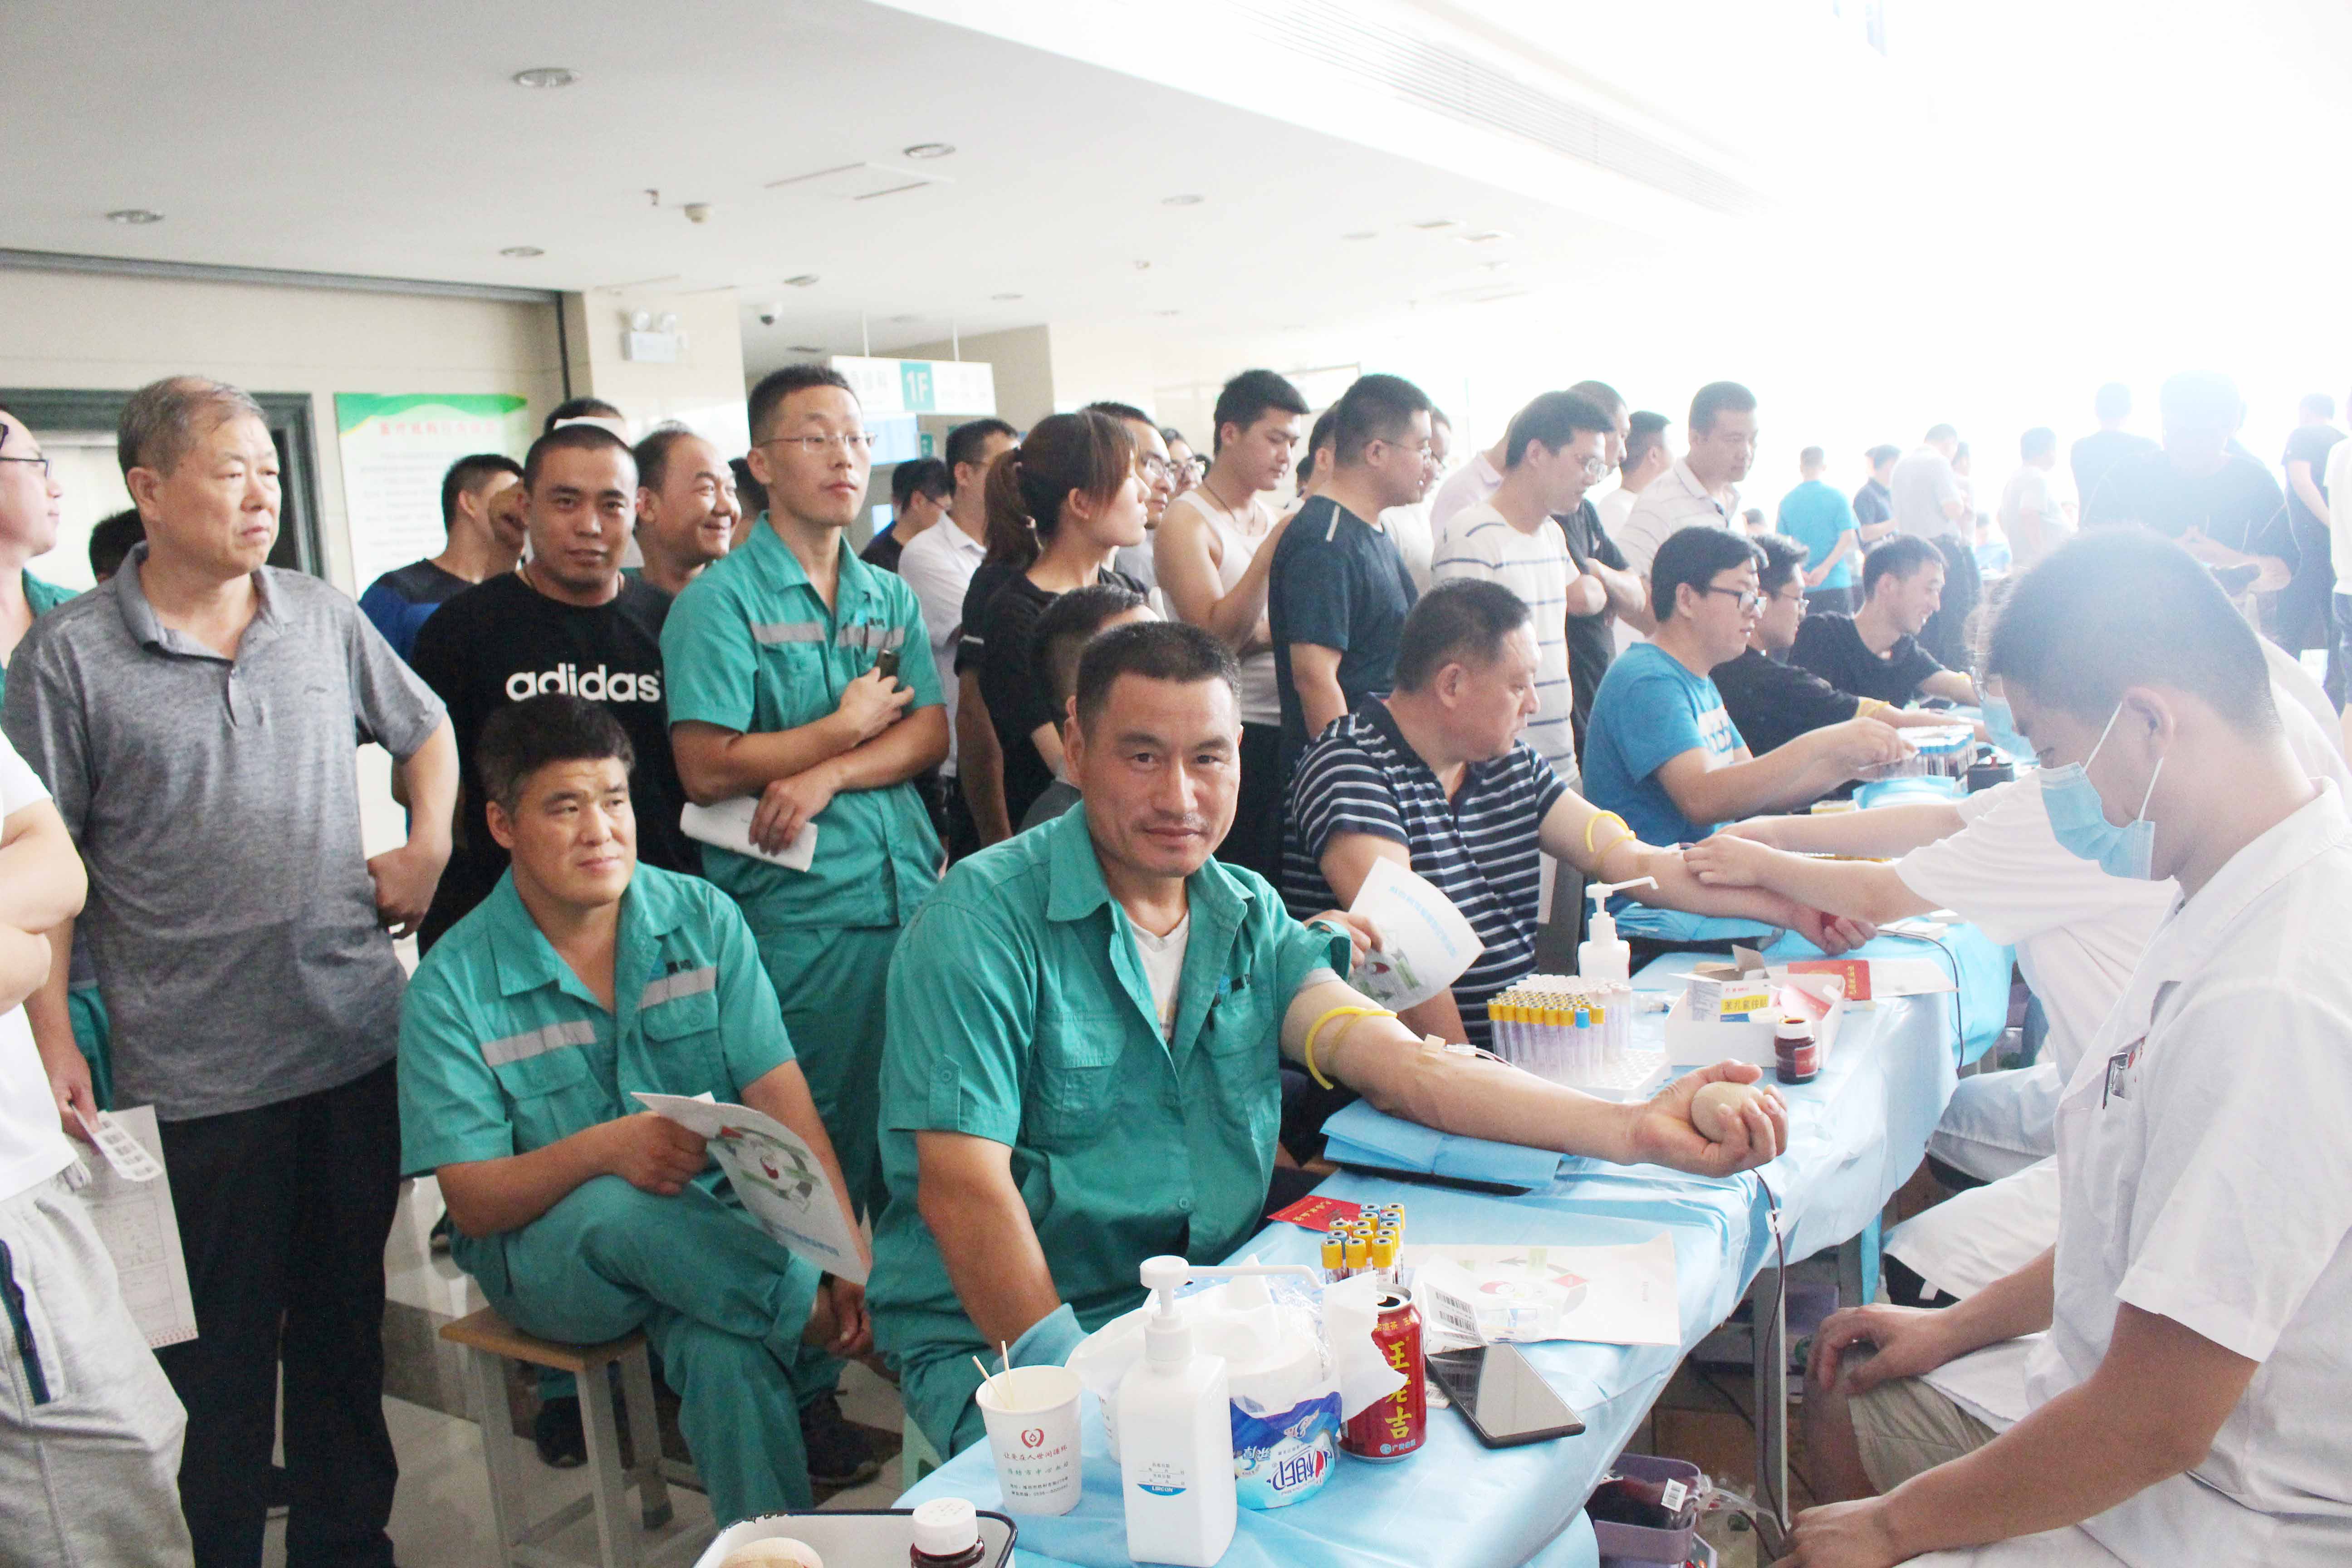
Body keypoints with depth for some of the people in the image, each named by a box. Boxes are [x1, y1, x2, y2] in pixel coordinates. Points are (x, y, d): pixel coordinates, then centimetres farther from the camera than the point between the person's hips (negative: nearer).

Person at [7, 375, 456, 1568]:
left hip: (360, 1040, 4)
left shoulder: (324, 619, 5)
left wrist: (428, 851, 7)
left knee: (347, 1315, 17)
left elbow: (425, 730, 22)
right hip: (196, 1074, -4)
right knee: (217, 1348, 8)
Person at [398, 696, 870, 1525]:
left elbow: (782, 1100, -7)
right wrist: (603, 1149, -30)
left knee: (726, 1353, -33)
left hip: (719, 1221, 1)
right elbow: (474, 1203, -9)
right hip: (547, 1256, 0)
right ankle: (812, 1318, -17)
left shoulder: (702, 919, 0)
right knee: (615, 1211, -36)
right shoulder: (452, 987, -5)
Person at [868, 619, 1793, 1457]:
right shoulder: (986, 918, -13)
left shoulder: (1249, 916, 5)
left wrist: (1633, 1130, -21)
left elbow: (1398, 1066, -8)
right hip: (998, 1340, -5)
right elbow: (963, 1189, -18)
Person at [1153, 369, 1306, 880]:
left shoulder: (1269, 517, 13)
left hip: (1285, 727, 7)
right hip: (1232, 736, -7)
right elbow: (1216, 636, -19)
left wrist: (1261, 633, -3)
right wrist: (1273, 549, -22)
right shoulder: (1186, 522, -8)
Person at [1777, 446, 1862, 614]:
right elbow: (1848, 536, -8)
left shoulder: (1787, 501, 5)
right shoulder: (1837, 496, -2)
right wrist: (1825, 567, -12)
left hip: (1803, 586, 2)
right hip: (1836, 581, -2)